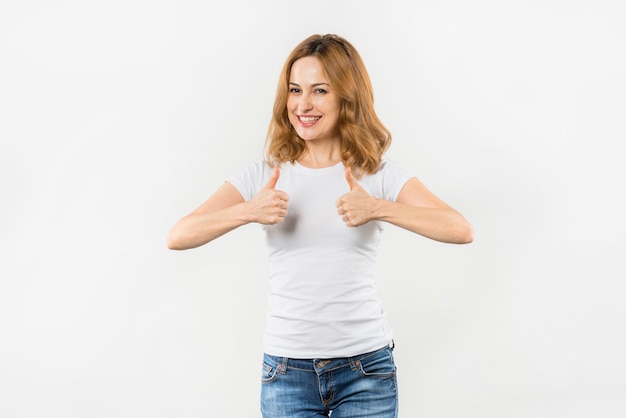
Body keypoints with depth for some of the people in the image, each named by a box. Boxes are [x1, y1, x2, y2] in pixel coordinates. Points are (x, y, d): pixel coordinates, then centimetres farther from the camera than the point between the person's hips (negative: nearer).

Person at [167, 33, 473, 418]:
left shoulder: (380, 174, -2)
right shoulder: (264, 176, 1)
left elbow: (461, 230, -14)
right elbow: (178, 237, -7)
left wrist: (379, 209, -26)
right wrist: (248, 211, -23)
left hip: (366, 367, 0)